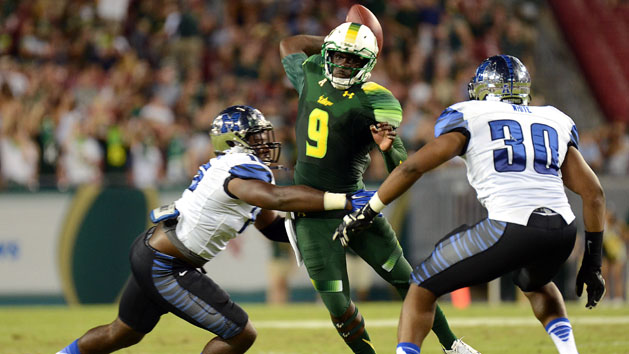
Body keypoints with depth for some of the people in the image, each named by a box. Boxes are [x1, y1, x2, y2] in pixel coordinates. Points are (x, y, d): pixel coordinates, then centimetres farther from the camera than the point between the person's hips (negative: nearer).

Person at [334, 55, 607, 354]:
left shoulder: (469, 117, 12)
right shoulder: (556, 122, 24)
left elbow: (415, 166, 2)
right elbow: (593, 192, 20)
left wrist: (365, 214, 10)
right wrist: (592, 262, 25)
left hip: (509, 228, -5)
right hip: (563, 231, 5)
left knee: (423, 288, 13)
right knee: (535, 284, 39)